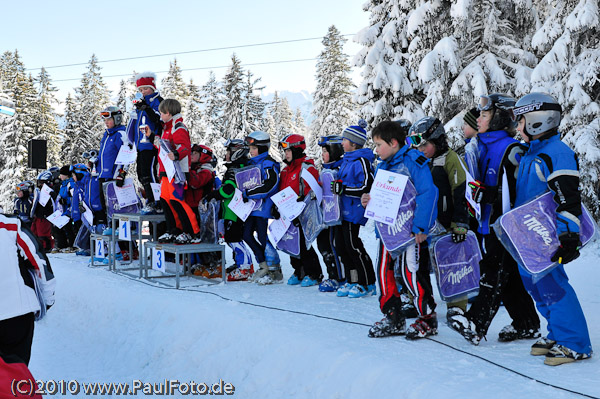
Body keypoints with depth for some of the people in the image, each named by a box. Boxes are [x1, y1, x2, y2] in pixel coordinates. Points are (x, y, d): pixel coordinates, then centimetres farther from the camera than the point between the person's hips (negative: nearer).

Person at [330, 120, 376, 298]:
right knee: (341, 245, 10)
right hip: (343, 210, 10)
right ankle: (352, 282, 20)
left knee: (353, 246, -7)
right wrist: (337, 187, 13)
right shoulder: (346, 159, 14)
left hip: (354, 211, -10)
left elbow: (367, 188, -22)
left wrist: (344, 189, -21)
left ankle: (368, 284, 5)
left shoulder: (361, 161, -15)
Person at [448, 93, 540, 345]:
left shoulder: (511, 149, -12)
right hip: (489, 223, 9)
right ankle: (527, 325, 22)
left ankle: (476, 324, -12)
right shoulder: (484, 147, 14)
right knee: (509, 277, 13)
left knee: (494, 274, -9)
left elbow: (519, 191, -17)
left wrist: (484, 194, -21)